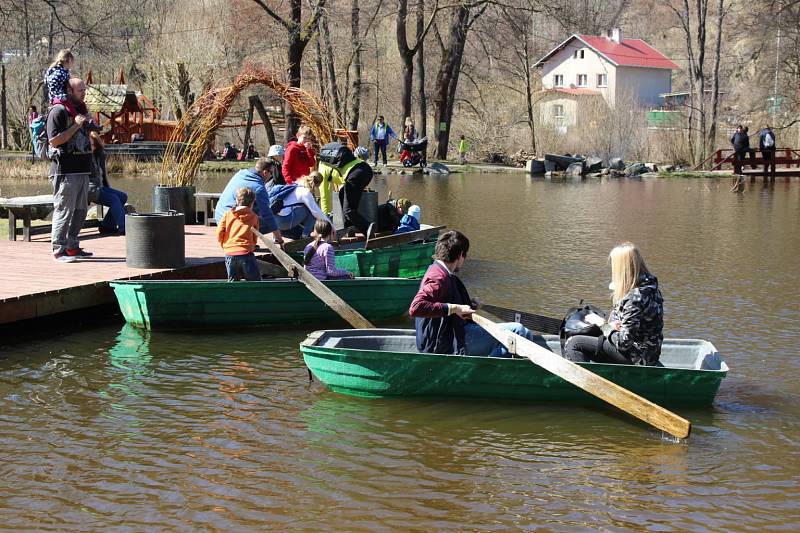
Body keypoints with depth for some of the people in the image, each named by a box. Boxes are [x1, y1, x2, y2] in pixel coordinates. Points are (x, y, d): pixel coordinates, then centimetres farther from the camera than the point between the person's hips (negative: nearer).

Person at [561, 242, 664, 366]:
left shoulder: (635, 298, -26)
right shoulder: (648, 285, 4)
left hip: (637, 357, -10)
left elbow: (624, 342, -25)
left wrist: (606, 326, -7)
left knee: (574, 343, -9)